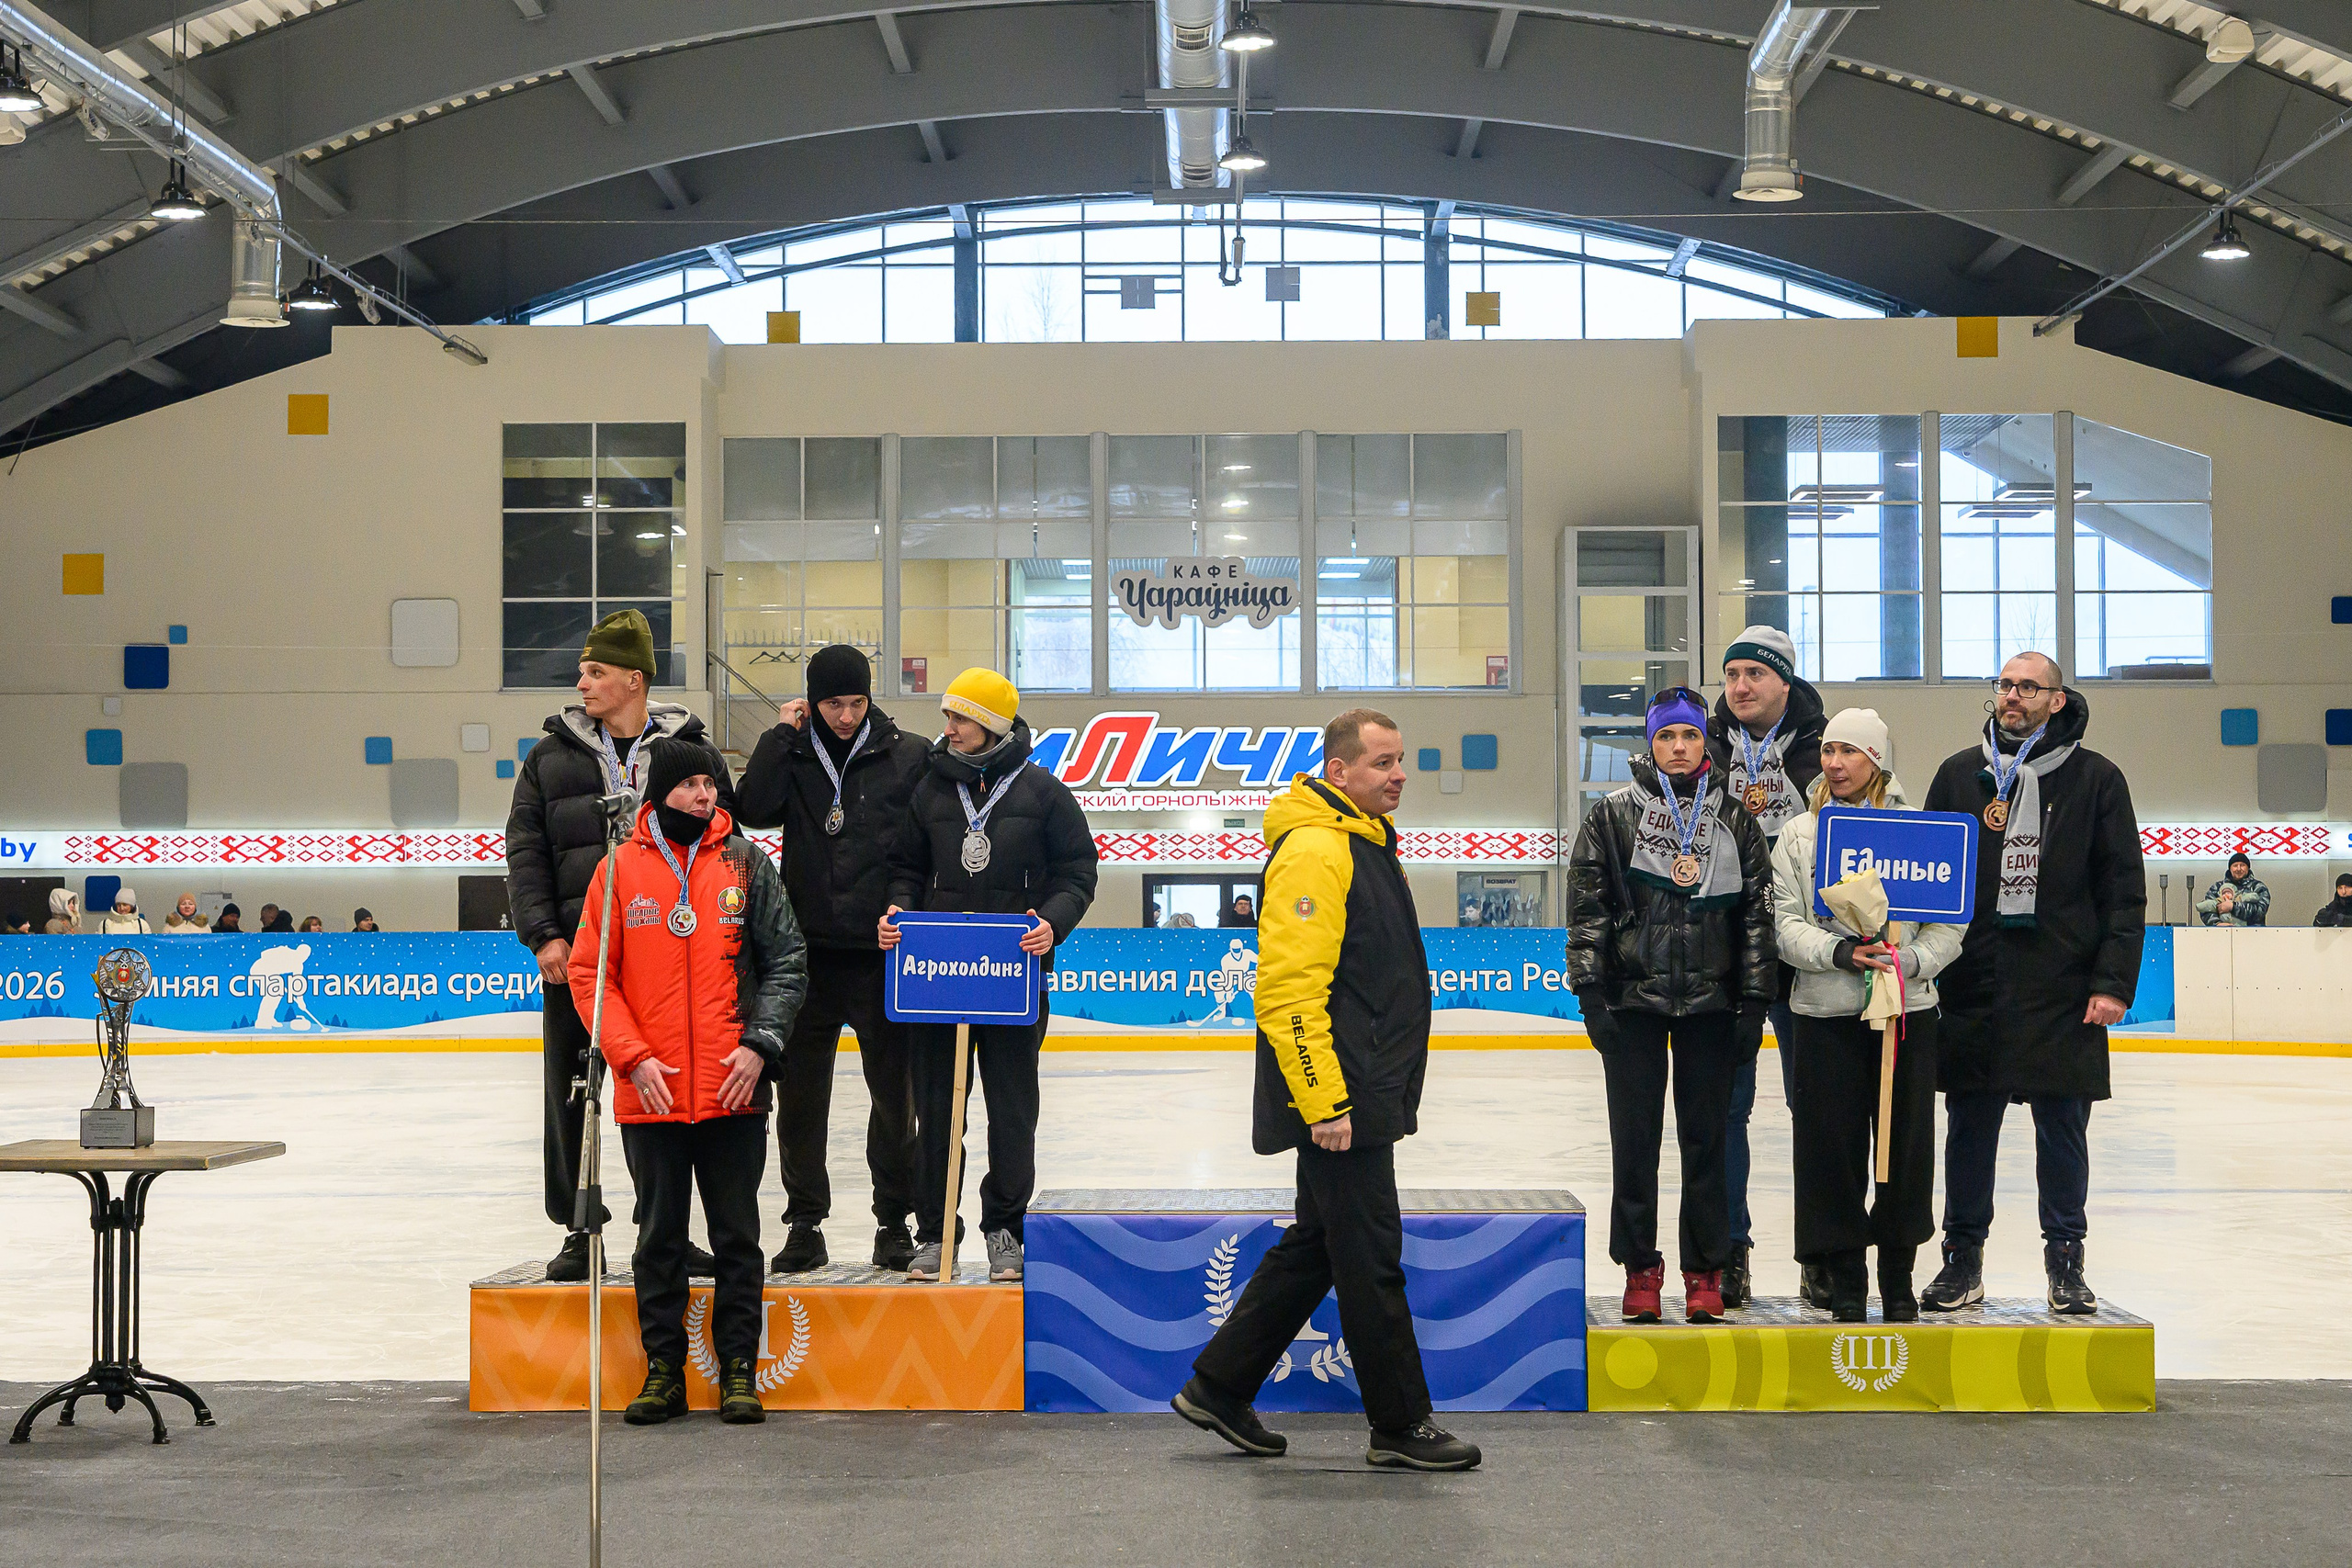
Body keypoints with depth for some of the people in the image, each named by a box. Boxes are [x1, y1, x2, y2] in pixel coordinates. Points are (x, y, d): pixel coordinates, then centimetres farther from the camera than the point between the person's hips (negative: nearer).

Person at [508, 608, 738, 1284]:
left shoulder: (695, 754, 4)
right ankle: (578, 1232, 15)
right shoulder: (552, 758, 7)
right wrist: (544, 934, -7)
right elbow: (525, 852, 5)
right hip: (576, 954, 1)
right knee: (571, 1094, 4)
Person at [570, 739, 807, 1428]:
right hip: (650, 1091, 0)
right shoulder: (619, 868, 2)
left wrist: (760, 1043, -7)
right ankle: (664, 1370, 19)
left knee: (737, 1235, 5)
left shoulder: (745, 863, 3)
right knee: (659, 1235, 9)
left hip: (734, 1088, 0)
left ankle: (739, 1371, 14)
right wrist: (633, 1058, -8)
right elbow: (588, 971, 1)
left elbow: (787, 959, 4)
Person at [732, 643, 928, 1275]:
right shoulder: (793, 756, 7)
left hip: (883, 956, -2)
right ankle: (805, 1223, 16)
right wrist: (782, 735, -8)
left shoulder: (909, 756, 1)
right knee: (801, 1093, 6)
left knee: (893, 1092, 5)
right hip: (809, 953, 2)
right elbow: (754, 809, -10)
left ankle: (894, 1220, 17)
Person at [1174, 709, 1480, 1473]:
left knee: (1317, 1245, 16)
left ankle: (1219, 1386, 25)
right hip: (1335, 1102, -11)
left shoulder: (1368, 843, 16)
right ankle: (1401, 1426, 9)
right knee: (1371, 1261, -2)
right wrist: (1324, 1103, -25)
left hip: (1366, 1098, 11)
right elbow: (1289, 986, -23)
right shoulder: (1313, 849, -17)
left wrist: (1394, 1088, 25)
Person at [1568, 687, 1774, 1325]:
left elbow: (1757, 912, 8)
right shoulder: (1613, 816, 4)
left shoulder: (1735, 819, 7)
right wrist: (1590, 991, -5)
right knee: (1635, 1139, 2)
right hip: (1633, 1000, -1)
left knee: (1707, 1139, 4)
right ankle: (1640, 1268, 13)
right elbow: (1587, 909, 2)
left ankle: (1705, 1272, 13)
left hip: (1710, 1004, 1)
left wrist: (1755, 1001, 3)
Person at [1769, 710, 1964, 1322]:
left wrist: (1910, 962, -15)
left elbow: (1950, 920, 2)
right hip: (1825, 1014, 0)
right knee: (1833, 1146, 0)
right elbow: (1785, 923, 1)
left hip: (1909, 1012, 0)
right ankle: (1846, 1284, 12)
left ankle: (1898, 1282, 17)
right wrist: (1840, 954, -15)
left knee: (1905, 1144, 3)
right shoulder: (1799, 834, 7)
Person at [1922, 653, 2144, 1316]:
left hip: (2064, 993, -2)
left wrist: (2114, 981, -7)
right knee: (1970, 1126, 6)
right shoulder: (1959, 774, 9)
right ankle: (1963, 1259, 16)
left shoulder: (2095, 778, 3)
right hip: (1973, 987, 2)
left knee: (2063, 1127, 4)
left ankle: (2065, 1261, 17)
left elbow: (2124, 891, 2)